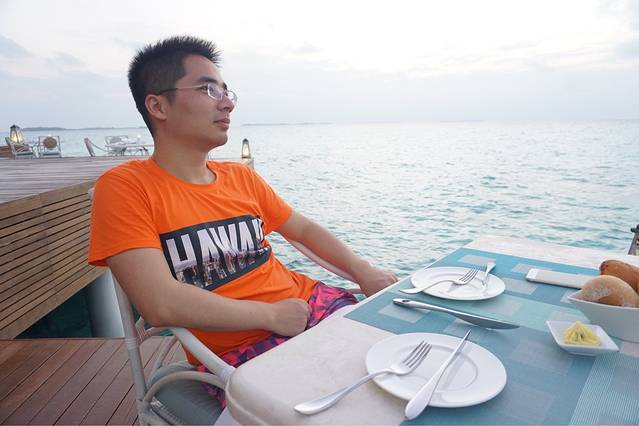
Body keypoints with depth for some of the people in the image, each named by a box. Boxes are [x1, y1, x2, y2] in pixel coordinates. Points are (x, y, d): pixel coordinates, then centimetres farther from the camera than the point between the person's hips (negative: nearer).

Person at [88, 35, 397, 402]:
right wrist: (271, 314, -12)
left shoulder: (242, 177, 10)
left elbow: (304, 229, 18)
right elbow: (161, 304, -19)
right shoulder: (125, 187, -8)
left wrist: (364, 271, 3)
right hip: (236, 348, -6)